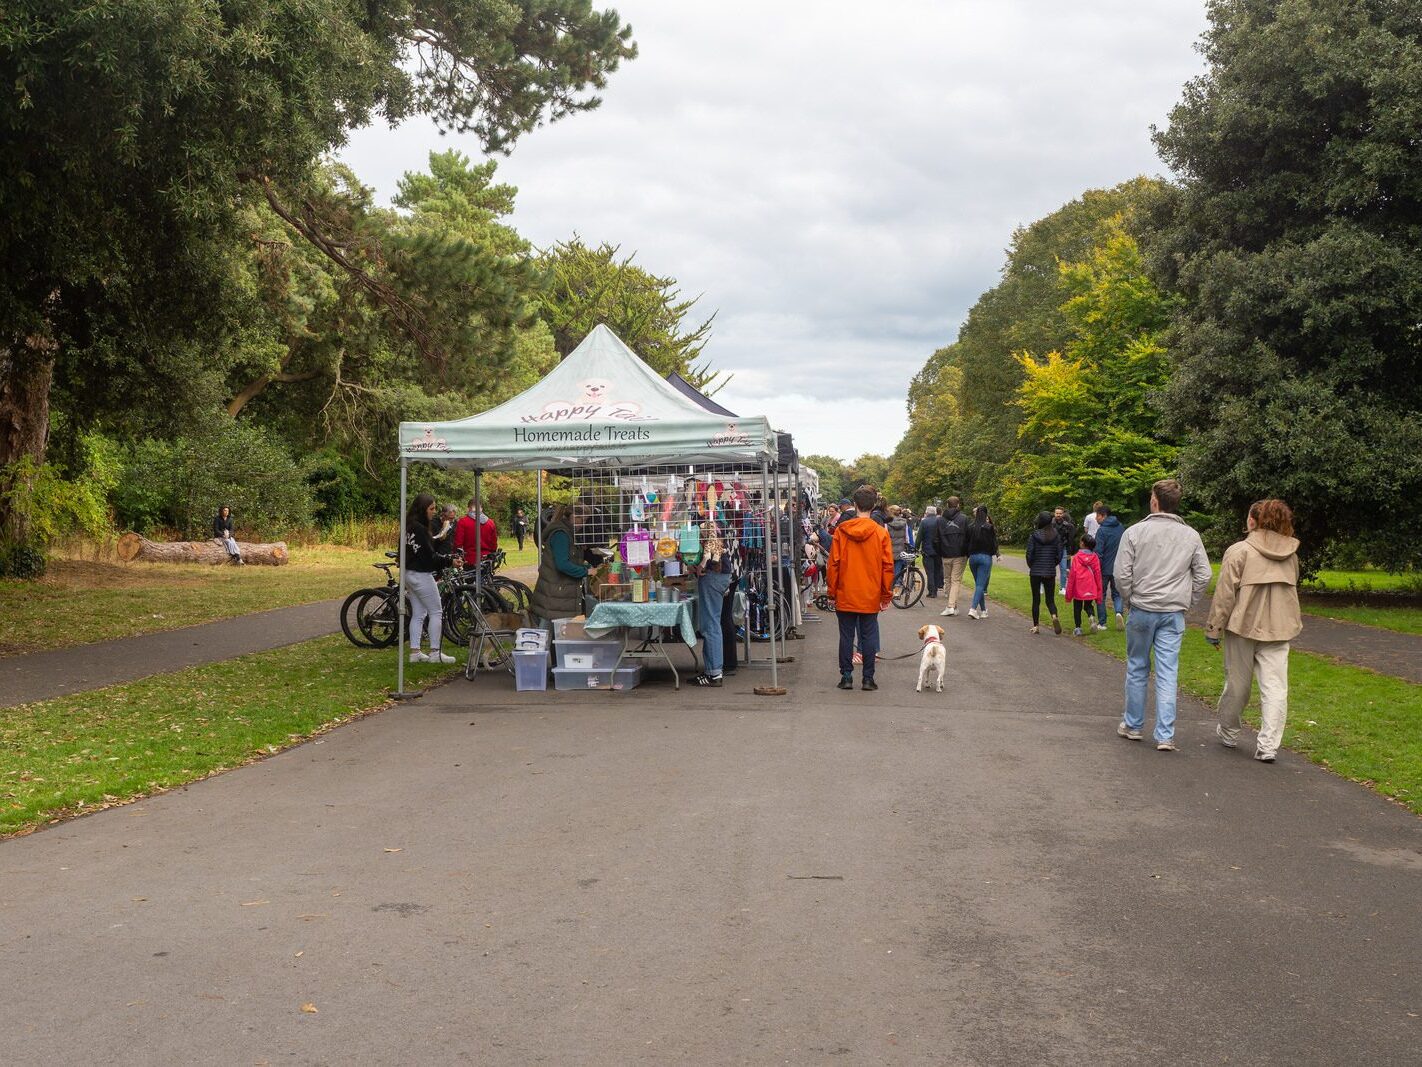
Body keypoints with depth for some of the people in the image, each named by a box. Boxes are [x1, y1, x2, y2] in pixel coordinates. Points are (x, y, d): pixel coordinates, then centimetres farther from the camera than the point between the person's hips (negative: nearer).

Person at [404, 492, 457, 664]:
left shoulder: (410, 527, 11)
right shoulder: (420, 529, -19)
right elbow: (429, 556, -21)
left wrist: (447, 557, 6)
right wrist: (450, 561, -14)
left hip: (410, 574, 10)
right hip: (421, 575, -10)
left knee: (418, 614, 12)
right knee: (436, 612, -1)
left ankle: (414, 652, 13)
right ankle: (435, 653, 0)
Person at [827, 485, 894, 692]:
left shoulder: (841, 531, -5)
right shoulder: (881, 533, -5)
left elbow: (834, 563, -2)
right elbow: (887, 566, -3)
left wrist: (832, 591, 7)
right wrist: (886, 594, 6)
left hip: (845, 596, 0)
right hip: (870, 597, 0)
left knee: (846, 636, 8)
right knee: (869, 636, 6)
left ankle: (846, 676, 9)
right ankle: (868, 678, 7)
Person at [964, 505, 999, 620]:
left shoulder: (970, 528, 1)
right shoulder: (989, 528, -8)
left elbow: (967, 543, 4)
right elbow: (994, 544, -4)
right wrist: (995, 553, 15)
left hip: (972, 557, 4)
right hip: (985, 557, -4)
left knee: (978, 584, 14)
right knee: (981, 585, -5)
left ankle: (983, 610, 18)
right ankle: (973, 609, -19)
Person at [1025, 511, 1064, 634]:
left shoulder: (1034, 536, -10)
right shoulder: (1056, 536, -2)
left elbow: (1029, 554, -9)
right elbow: (1059, 555, 0)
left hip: (1035, 572, -2)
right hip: (1050, 573, 2)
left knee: (1036, 600, 9)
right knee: (1050, 600, 8)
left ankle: (1035, 626, 11)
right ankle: (1054, 616, -21)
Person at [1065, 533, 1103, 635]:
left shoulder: (1076, 557, -9)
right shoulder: (1094, 557, -1)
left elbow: (1072, 574, -7)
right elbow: (1098, 574, 3)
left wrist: (1069, 592, 0)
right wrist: (1098, 591, 11)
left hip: (1078, 588, -3)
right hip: (1091, 588, 3)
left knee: (1077, 608, 10)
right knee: (1088, 605, 17)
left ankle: (1077, 628, 10)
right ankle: (1092, 616, -13)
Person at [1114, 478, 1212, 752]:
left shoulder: (1135, 532, -7)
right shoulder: (1191, 536, 1)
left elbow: (1122, 574, -8)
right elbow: (1203, 575, 2)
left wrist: (1129, 601, 7)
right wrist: (1187, 602, 11)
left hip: (1141, 610, -1)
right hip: (1174, 614, 1)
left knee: (1137, 668, 13)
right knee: (1168, 673, 2)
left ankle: (1133, 725, 24)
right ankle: (1165, 736, -1)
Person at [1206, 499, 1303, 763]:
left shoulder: (1239, 551, -10)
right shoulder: (1291, 554, 7)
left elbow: (1225, 593, -11)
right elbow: (1291, 589, 17)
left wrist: (1214, 628, -5)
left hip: (1243, 625, -3)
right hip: (1279, 629, 3)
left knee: (1237, 684, 12)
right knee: (1275, 687, 1)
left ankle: (1228, 733, 29)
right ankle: (1268, 745, -5)